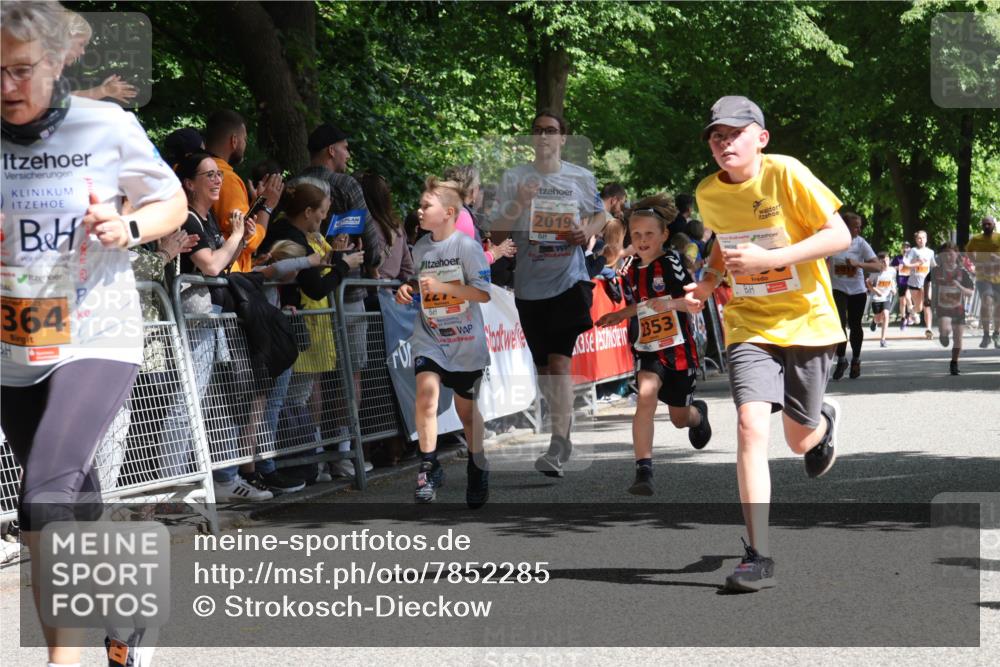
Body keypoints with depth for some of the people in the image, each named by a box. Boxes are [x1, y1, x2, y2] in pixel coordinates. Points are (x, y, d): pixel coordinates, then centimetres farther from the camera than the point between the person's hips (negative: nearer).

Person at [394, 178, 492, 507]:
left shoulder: (467, 247, -13)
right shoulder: (420, 248, 4)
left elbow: (484, 293, -16)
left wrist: (443, 287, -25)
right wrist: (409, 289, 0)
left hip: (466, 342, -3)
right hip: (429, 338, 3)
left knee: (466, 409, 11)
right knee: (426, 395, -21)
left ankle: (478, 470, 32)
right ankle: (429, 468, -13)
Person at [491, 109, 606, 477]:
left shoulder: (582, 178, 3)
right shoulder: (514, 178, 2)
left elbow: (600, 214, 19)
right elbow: (497, 232, -1)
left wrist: (588, 231, -4)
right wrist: (518, 205, -20)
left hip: (569, 281, -2)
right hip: (530, 285, 2)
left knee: (559, 362, -15)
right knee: (543, 366, 11)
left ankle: (558, 447, -18)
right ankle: (562, 422, 33)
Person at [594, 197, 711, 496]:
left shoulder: (671, 262, -12)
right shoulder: (634, 271, 6)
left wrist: (670, 304, -31)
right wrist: (621, 315, 13)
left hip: (679, 348, -3)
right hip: (649, 348, 3)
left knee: (680, 419, 13)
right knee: (646, 394, -28)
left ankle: (698, 413, 55)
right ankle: (643, 472, -28)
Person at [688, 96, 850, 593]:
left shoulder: (785, 173, -15)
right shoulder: (707, 193, 0)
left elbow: (839, 236, -16)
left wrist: (770, 258, -26)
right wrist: (710, 278, 3)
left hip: (806, 321, -2)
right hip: (749, 325, 2)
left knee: (799, 440, 10)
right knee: (751, 424, -19)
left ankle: (824, 422, 51)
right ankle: (758, 556, -17)